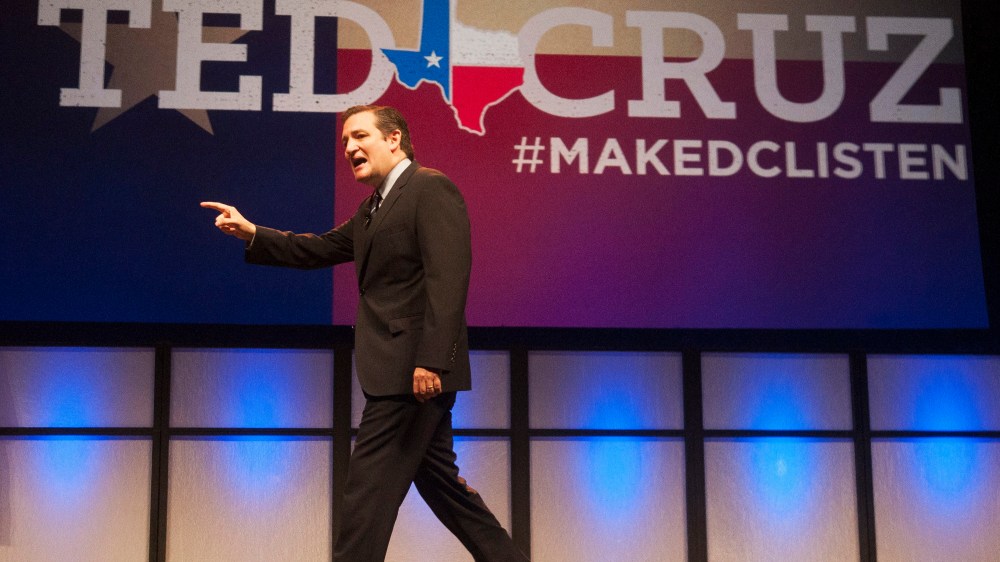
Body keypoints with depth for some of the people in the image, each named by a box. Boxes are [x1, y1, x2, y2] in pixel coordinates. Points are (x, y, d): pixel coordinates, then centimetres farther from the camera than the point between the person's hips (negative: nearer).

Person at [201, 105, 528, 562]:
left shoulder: (431, 189, -10)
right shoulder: (374, 207, 20)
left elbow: (448, 280, -19)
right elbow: (319, 249, 22)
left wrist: (430, 361, -26)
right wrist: (251, 233, 9)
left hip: (414, 370, -10)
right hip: (403, 370, 10)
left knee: (368, 485, -7)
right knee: (437, 478, 15)